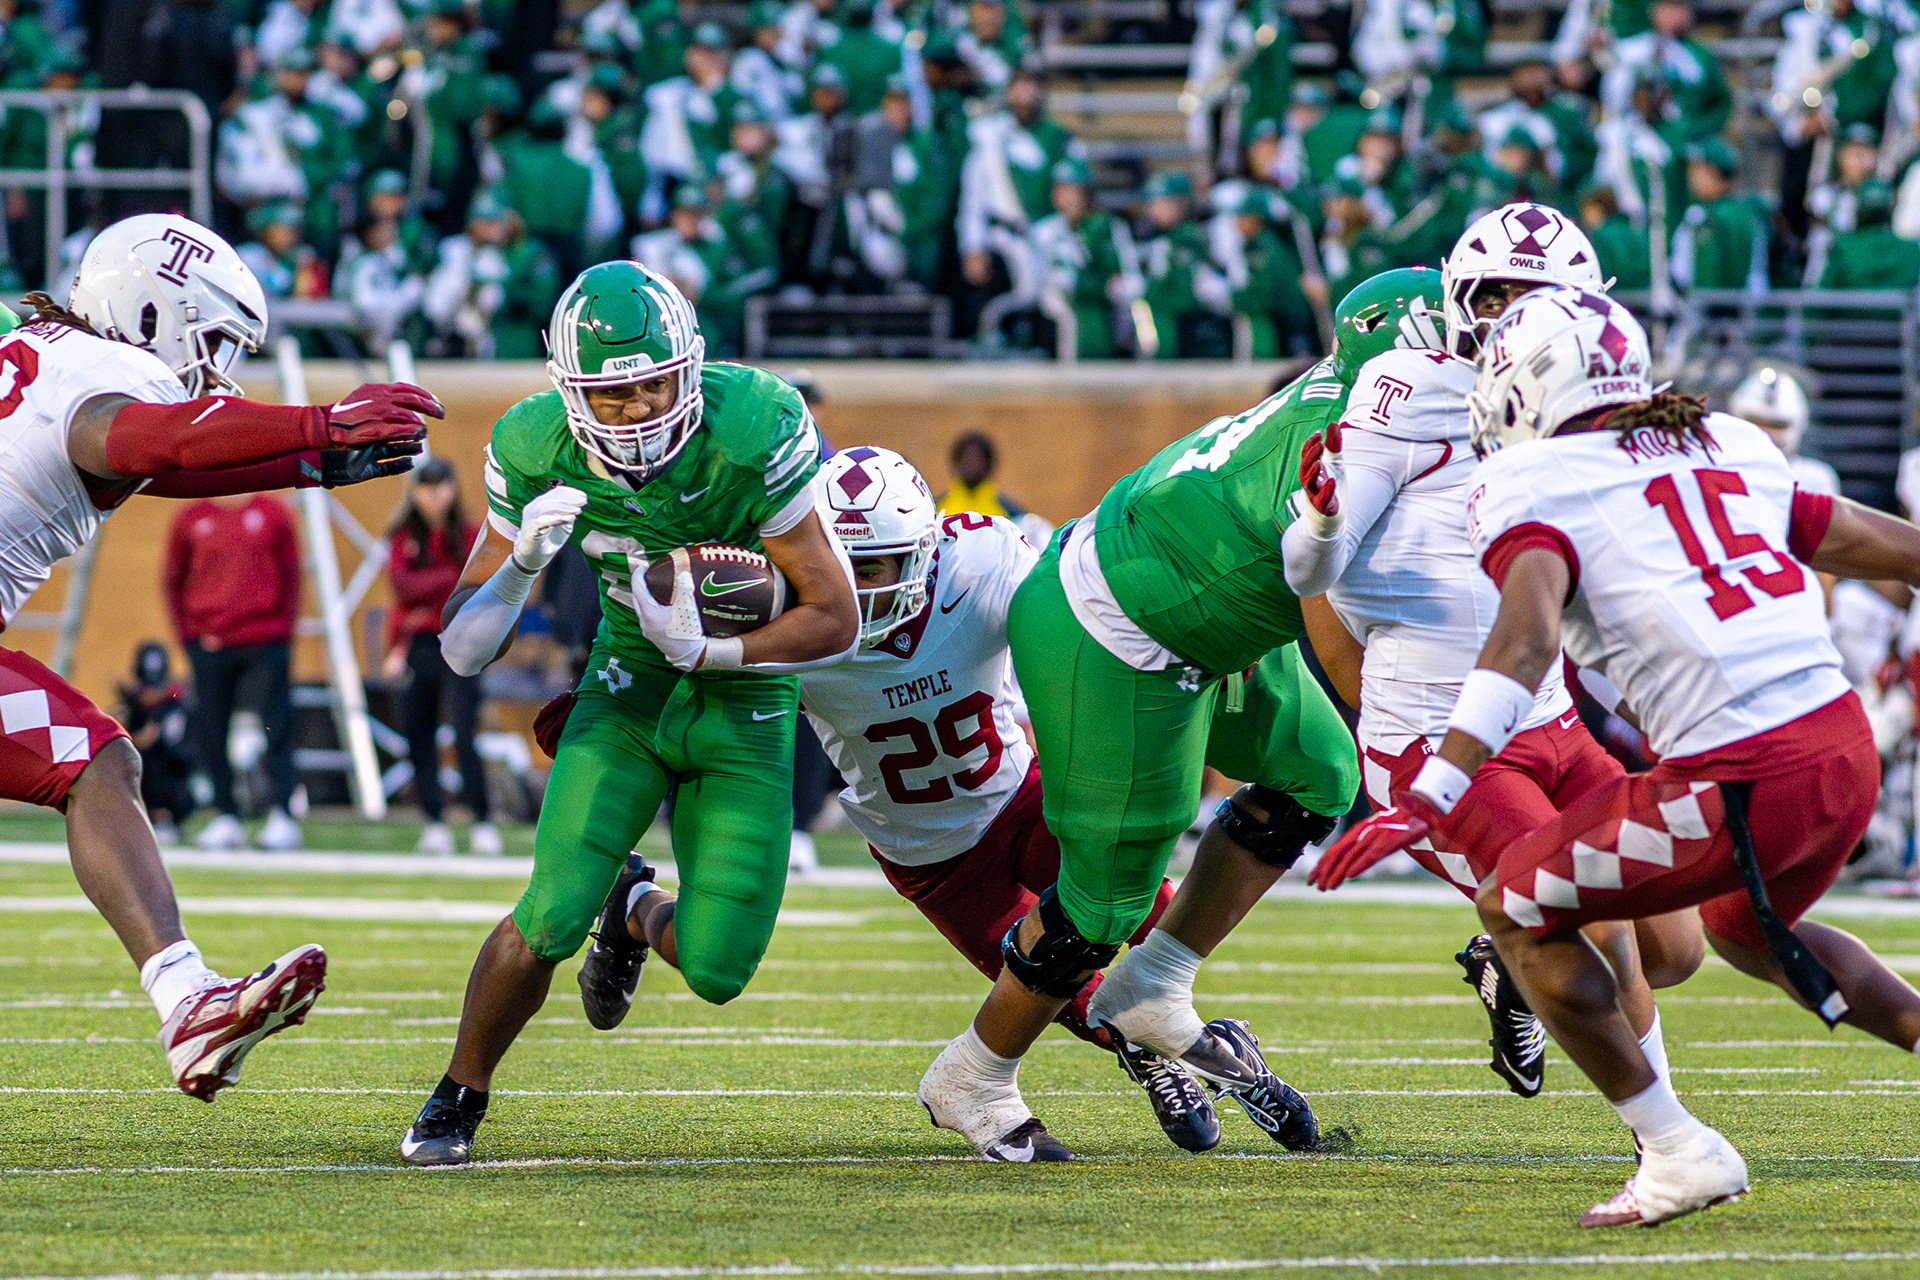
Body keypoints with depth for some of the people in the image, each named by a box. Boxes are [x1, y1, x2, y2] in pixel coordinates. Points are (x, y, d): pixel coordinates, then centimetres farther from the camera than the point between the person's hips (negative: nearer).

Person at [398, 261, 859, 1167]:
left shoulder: (752, 434, -27)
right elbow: (461, 651, -13)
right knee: (553, 915, -17)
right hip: (628, 689, 1)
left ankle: (638, 913, 32)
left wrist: (703, 650, -26)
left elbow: (836, 622, -19)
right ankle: (457, 1099, 7)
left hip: (745, 697, -1)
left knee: (717, 970, -5)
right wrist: (522, 562, -31)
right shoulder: (537, 453, -17)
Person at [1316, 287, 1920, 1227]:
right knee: (1746, 929, 36)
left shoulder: (1537, 490, 2)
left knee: (1517, 908, 12)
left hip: (1744, 783, -7)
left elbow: (1526, 640, -17)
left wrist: (1430, 797, -26)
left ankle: (1677, 1153, 7)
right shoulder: (1727, 452, 20)